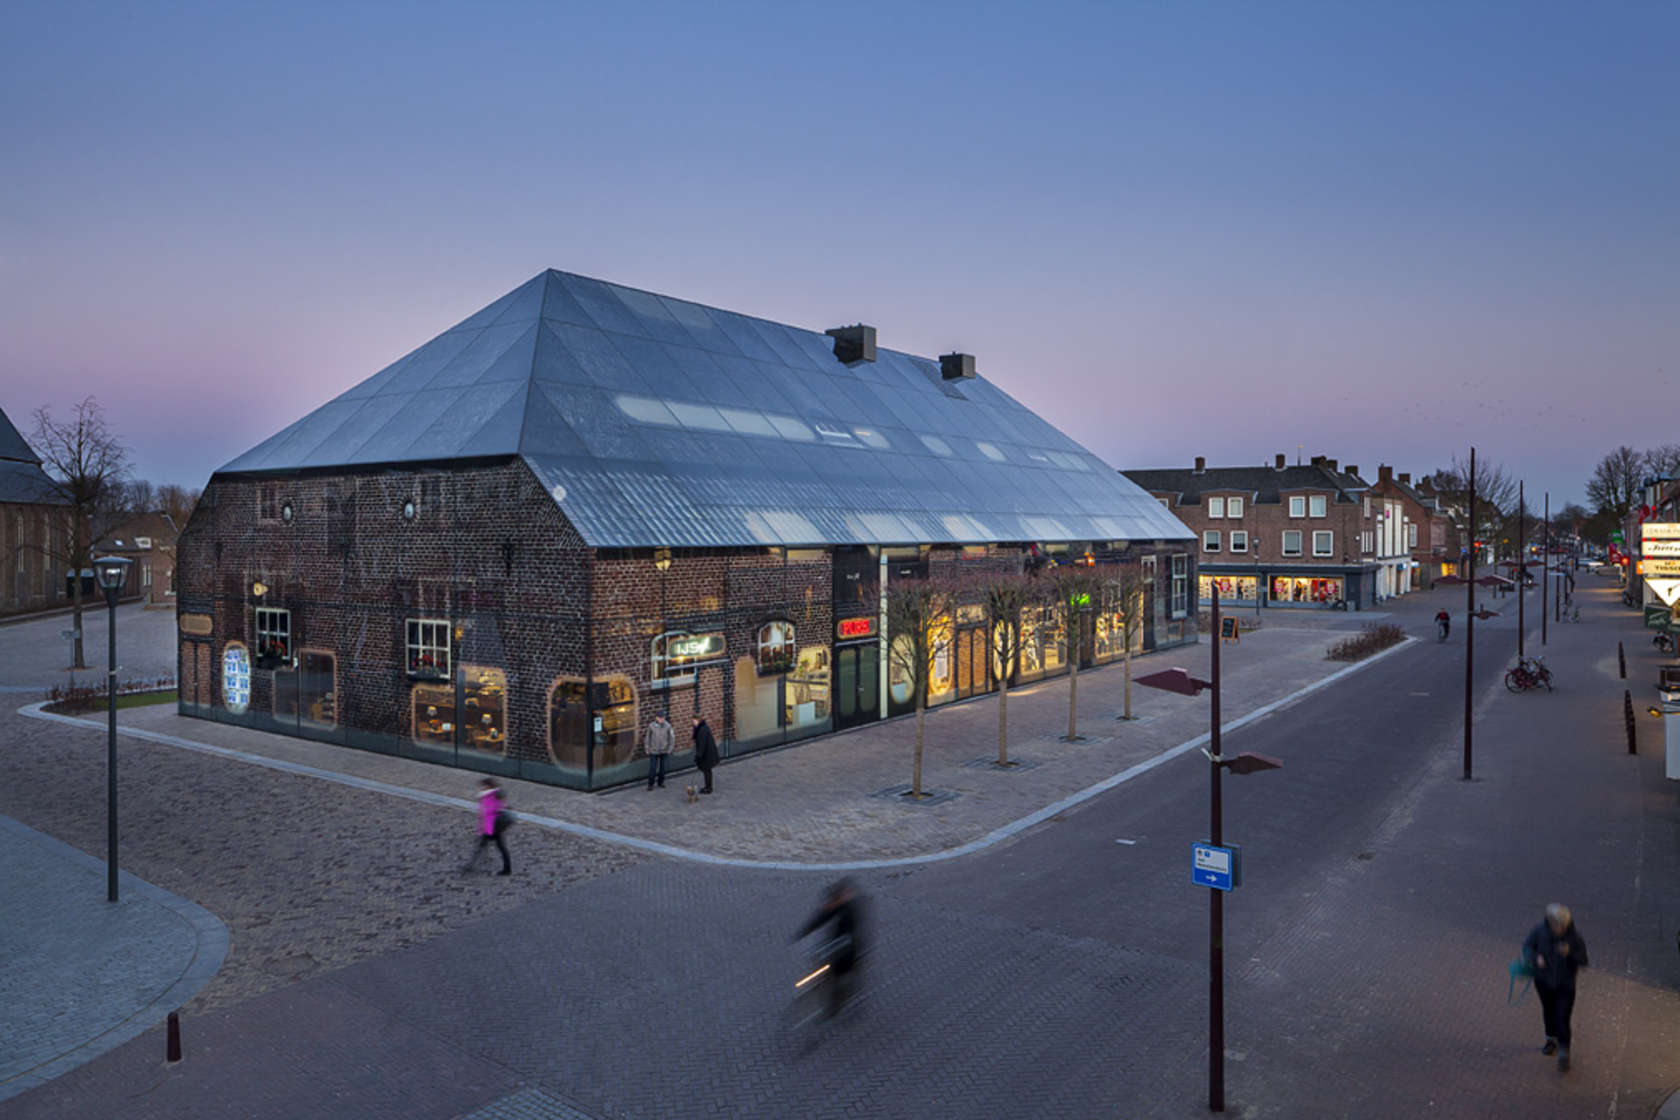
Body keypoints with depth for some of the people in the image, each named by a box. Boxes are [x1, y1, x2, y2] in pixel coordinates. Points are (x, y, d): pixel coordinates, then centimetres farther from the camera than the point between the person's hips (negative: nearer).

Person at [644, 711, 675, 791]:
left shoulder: (668, 726, -9)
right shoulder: (651, 726, -9)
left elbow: (672, 738, 1)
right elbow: (647, 738, 1)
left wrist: (669, 749, 1)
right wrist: (647, 749, 2)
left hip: (664, 751, 1)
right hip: (654, 751, -1)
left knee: (662, 768, 11)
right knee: (652, 768, -2)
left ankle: (661, 782, 27)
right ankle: (650, 784, 11)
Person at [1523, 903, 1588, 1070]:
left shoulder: (1574, 936, -23)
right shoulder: (1539, 931, -21)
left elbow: (1583, 962, -15)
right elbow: (1527, 947, -7)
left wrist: (1570, 954, -35)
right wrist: (1536, 958, -27)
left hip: (1565, 983, -2)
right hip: (1544, 981, 2)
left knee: (1562, 1019, -5)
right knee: (1548, 1012, 23)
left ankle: (1564, 1054, 12)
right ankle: (1551, 1039, 48)